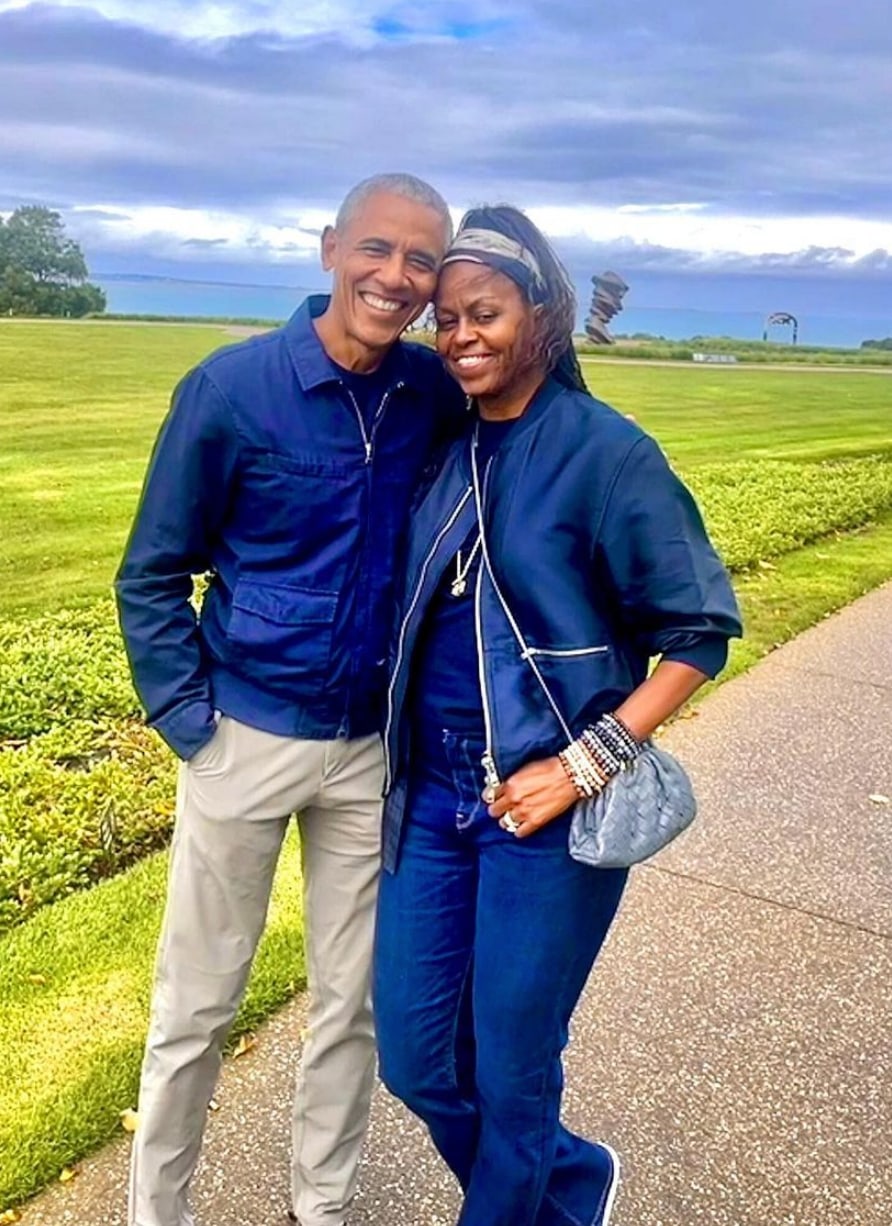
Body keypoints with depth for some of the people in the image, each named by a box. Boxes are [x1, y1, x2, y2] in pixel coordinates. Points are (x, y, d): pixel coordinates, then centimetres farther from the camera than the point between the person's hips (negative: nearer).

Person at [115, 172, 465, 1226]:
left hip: (373, 748, 3)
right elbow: (151, 575, -7)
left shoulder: (435, 393, -4)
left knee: (352, 999, 16)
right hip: (247, 737, -3)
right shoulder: (231, 387, -13)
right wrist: (190, 724, -11)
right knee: (197, 1001, 12)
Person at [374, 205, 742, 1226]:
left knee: (511, 1066, 9)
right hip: (432, 791, 6)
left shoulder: (605, 451, -11)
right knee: (413, 1055, 13)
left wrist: (587, 763, -17)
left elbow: (701, 629, -9)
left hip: (541, 804, -6)